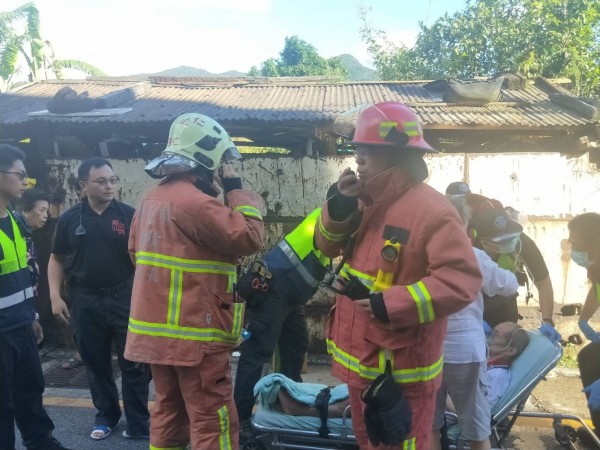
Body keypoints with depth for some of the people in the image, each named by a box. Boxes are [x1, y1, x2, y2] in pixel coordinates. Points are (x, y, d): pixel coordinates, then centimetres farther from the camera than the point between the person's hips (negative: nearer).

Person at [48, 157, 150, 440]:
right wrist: (55, 296, 0)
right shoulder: (69, 219, 2)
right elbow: (57, 259, 9)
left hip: (124, 298, -2)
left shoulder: (128, 215, -4)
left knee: (132, 363, 5)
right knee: (96, 364, 15)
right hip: (85, 302, 2)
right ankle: (106, 415, 33)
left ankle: (138, 422, 17)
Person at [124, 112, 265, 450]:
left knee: (170, 411, 19)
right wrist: (236, 189, -8)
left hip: (155, 329, 9)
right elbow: (249, 238, -18)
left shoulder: (152, 200, 11)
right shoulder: (195, 202, -19)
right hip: (194, 335, -9)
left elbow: (137, 253, 19)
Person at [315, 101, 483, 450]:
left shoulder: (432, 211, -20)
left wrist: (391, 305, -31)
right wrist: (340, 206, -9)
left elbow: (462, 281, -27)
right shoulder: (370, 202, 8)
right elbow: (328, 246, 10)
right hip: (362, 361, 9)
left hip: (400, 371, -9)